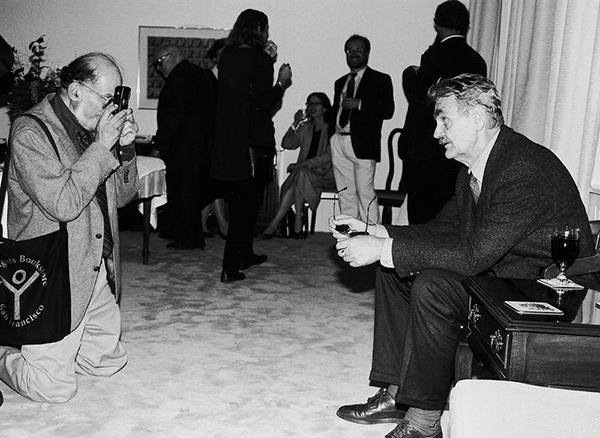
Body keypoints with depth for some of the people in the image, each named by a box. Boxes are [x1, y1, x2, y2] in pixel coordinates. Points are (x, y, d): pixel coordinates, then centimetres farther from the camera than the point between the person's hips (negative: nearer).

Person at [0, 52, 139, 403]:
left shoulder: (93, 129, 8)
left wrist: (126, 148, -4)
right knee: (55, 388, -1)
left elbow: (122, 196, 11)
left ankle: (41, 351, 33)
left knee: (111, 360, 17)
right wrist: (102, 146, -22)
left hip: (99, 270, 8)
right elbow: (62, 204, -26)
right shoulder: (31, 132, -14)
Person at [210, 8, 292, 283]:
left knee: (238, 201, 18)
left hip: (227, 141, 7)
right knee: (247, 204, 0)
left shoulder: (226, 57, 8)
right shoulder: (260, 60, -11)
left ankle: (245, 255, 31)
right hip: (254, 141, -7)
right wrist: (282, 83, 0)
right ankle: (230, 268, -1)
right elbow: (264, 103, -16)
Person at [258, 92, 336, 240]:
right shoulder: (306, 128, 20)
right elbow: (286, 144, 11)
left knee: (300, 174, -32)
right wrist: (296, 124, -2)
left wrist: (302, 164, -19)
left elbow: (328, 156, -13)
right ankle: (297, 226, -32)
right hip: (305, 174, 5)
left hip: (325, 174, -5)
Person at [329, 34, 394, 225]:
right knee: (345, 194, 7)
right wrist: (331, 135, 9)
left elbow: (388, 110, -7)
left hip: (362, 144, -6)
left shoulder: (380, 80, 4)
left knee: (365, 193, -10)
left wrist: (359, 104, -15)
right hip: (339, 143, 6)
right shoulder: (340, 82, 23)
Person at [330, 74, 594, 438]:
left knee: (432, 286, -29)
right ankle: (397, 393, 6)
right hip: (496, 268, 10)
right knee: (395, 269, 3)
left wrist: (384, 250, -29)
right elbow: (444, 229, 9)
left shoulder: (526, 170, -26)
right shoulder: (475, 165, 5)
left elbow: (474, 256, -31)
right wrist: (371, 232, -3)